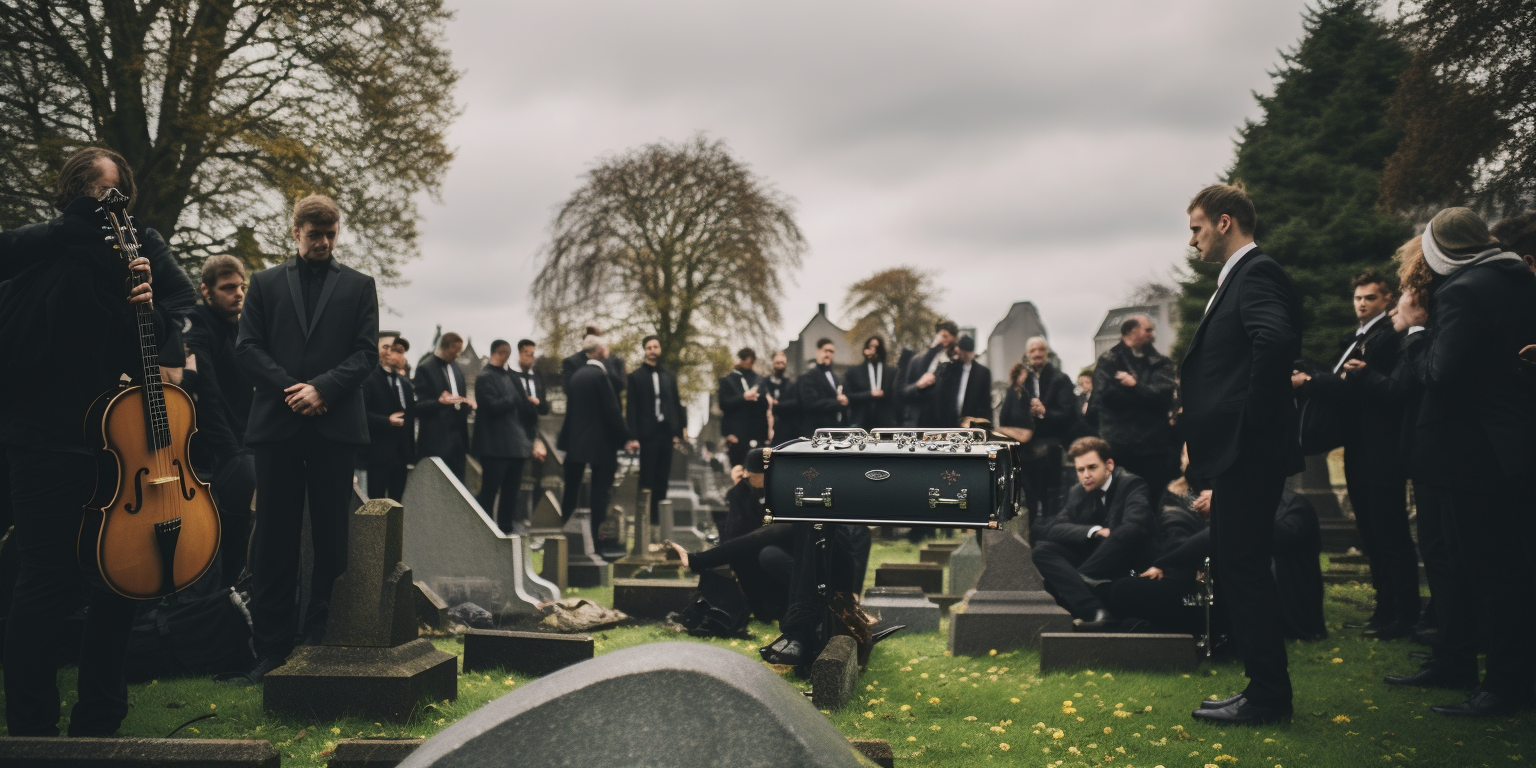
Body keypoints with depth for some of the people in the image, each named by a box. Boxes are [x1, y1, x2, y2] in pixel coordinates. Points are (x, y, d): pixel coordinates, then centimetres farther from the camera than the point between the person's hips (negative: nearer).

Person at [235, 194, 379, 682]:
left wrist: (322, 388, -11)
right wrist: (290, 389, -9)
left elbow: (367, 352, 3)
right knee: (275, 538, 2)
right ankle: (272, 647, 8)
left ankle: (323, 638, 11)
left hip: (335, 422, 0)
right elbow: (247, 347, 6)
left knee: (332, 537, 3)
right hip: (278, 423, 1)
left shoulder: (359, 286, 11)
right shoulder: (265, 283, 14)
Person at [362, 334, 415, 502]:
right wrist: (387, 421, -23)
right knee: (377, 501, -3)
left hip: (401, 452, 7)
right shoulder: (369, 377, -8)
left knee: (397, 500, 9)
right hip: (378, 451, -7)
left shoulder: (405, 382, 16)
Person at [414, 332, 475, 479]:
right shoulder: (425, 369, -5)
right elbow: (419, 406, -10)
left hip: (457, 438, 7)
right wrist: (440, 402, -29)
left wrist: (468, 404, -1)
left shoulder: (458, 369, 17)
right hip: (435, 439, -7)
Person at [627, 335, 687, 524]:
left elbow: (676, 404, 12)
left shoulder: (669, 376, 12)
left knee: (662, 479, 6)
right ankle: (646, 517, 5)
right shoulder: (636, 377, 1)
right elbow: (633, 408, -3)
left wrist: (680, 430, 4)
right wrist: (633, 436, -9)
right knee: (647, 479, 0)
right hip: (648, 434, -4)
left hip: (666, 432, 4)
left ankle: (658, 517, 12)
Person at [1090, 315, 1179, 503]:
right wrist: (1147, 394, -4)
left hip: (1154, 445, 2)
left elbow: (1164, 395, -5)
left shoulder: (1159, 363, 13)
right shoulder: (1108, 360, 4)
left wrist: (1135, 386, -10)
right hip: (1118, 445, -2)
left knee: (1155, 500, 3)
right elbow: (1106, 394, -12)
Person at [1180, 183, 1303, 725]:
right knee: (1238, 571, 15)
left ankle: (1267, 697, 6)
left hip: (1248, 453, -11)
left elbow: (1277, 339, -30)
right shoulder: (1238, 278, 20)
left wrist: (1251, 419, -23)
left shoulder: (1257, 273, -12)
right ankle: (1264, 690, 24)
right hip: (1237, 454, 11)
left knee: (1244, 572, -4)